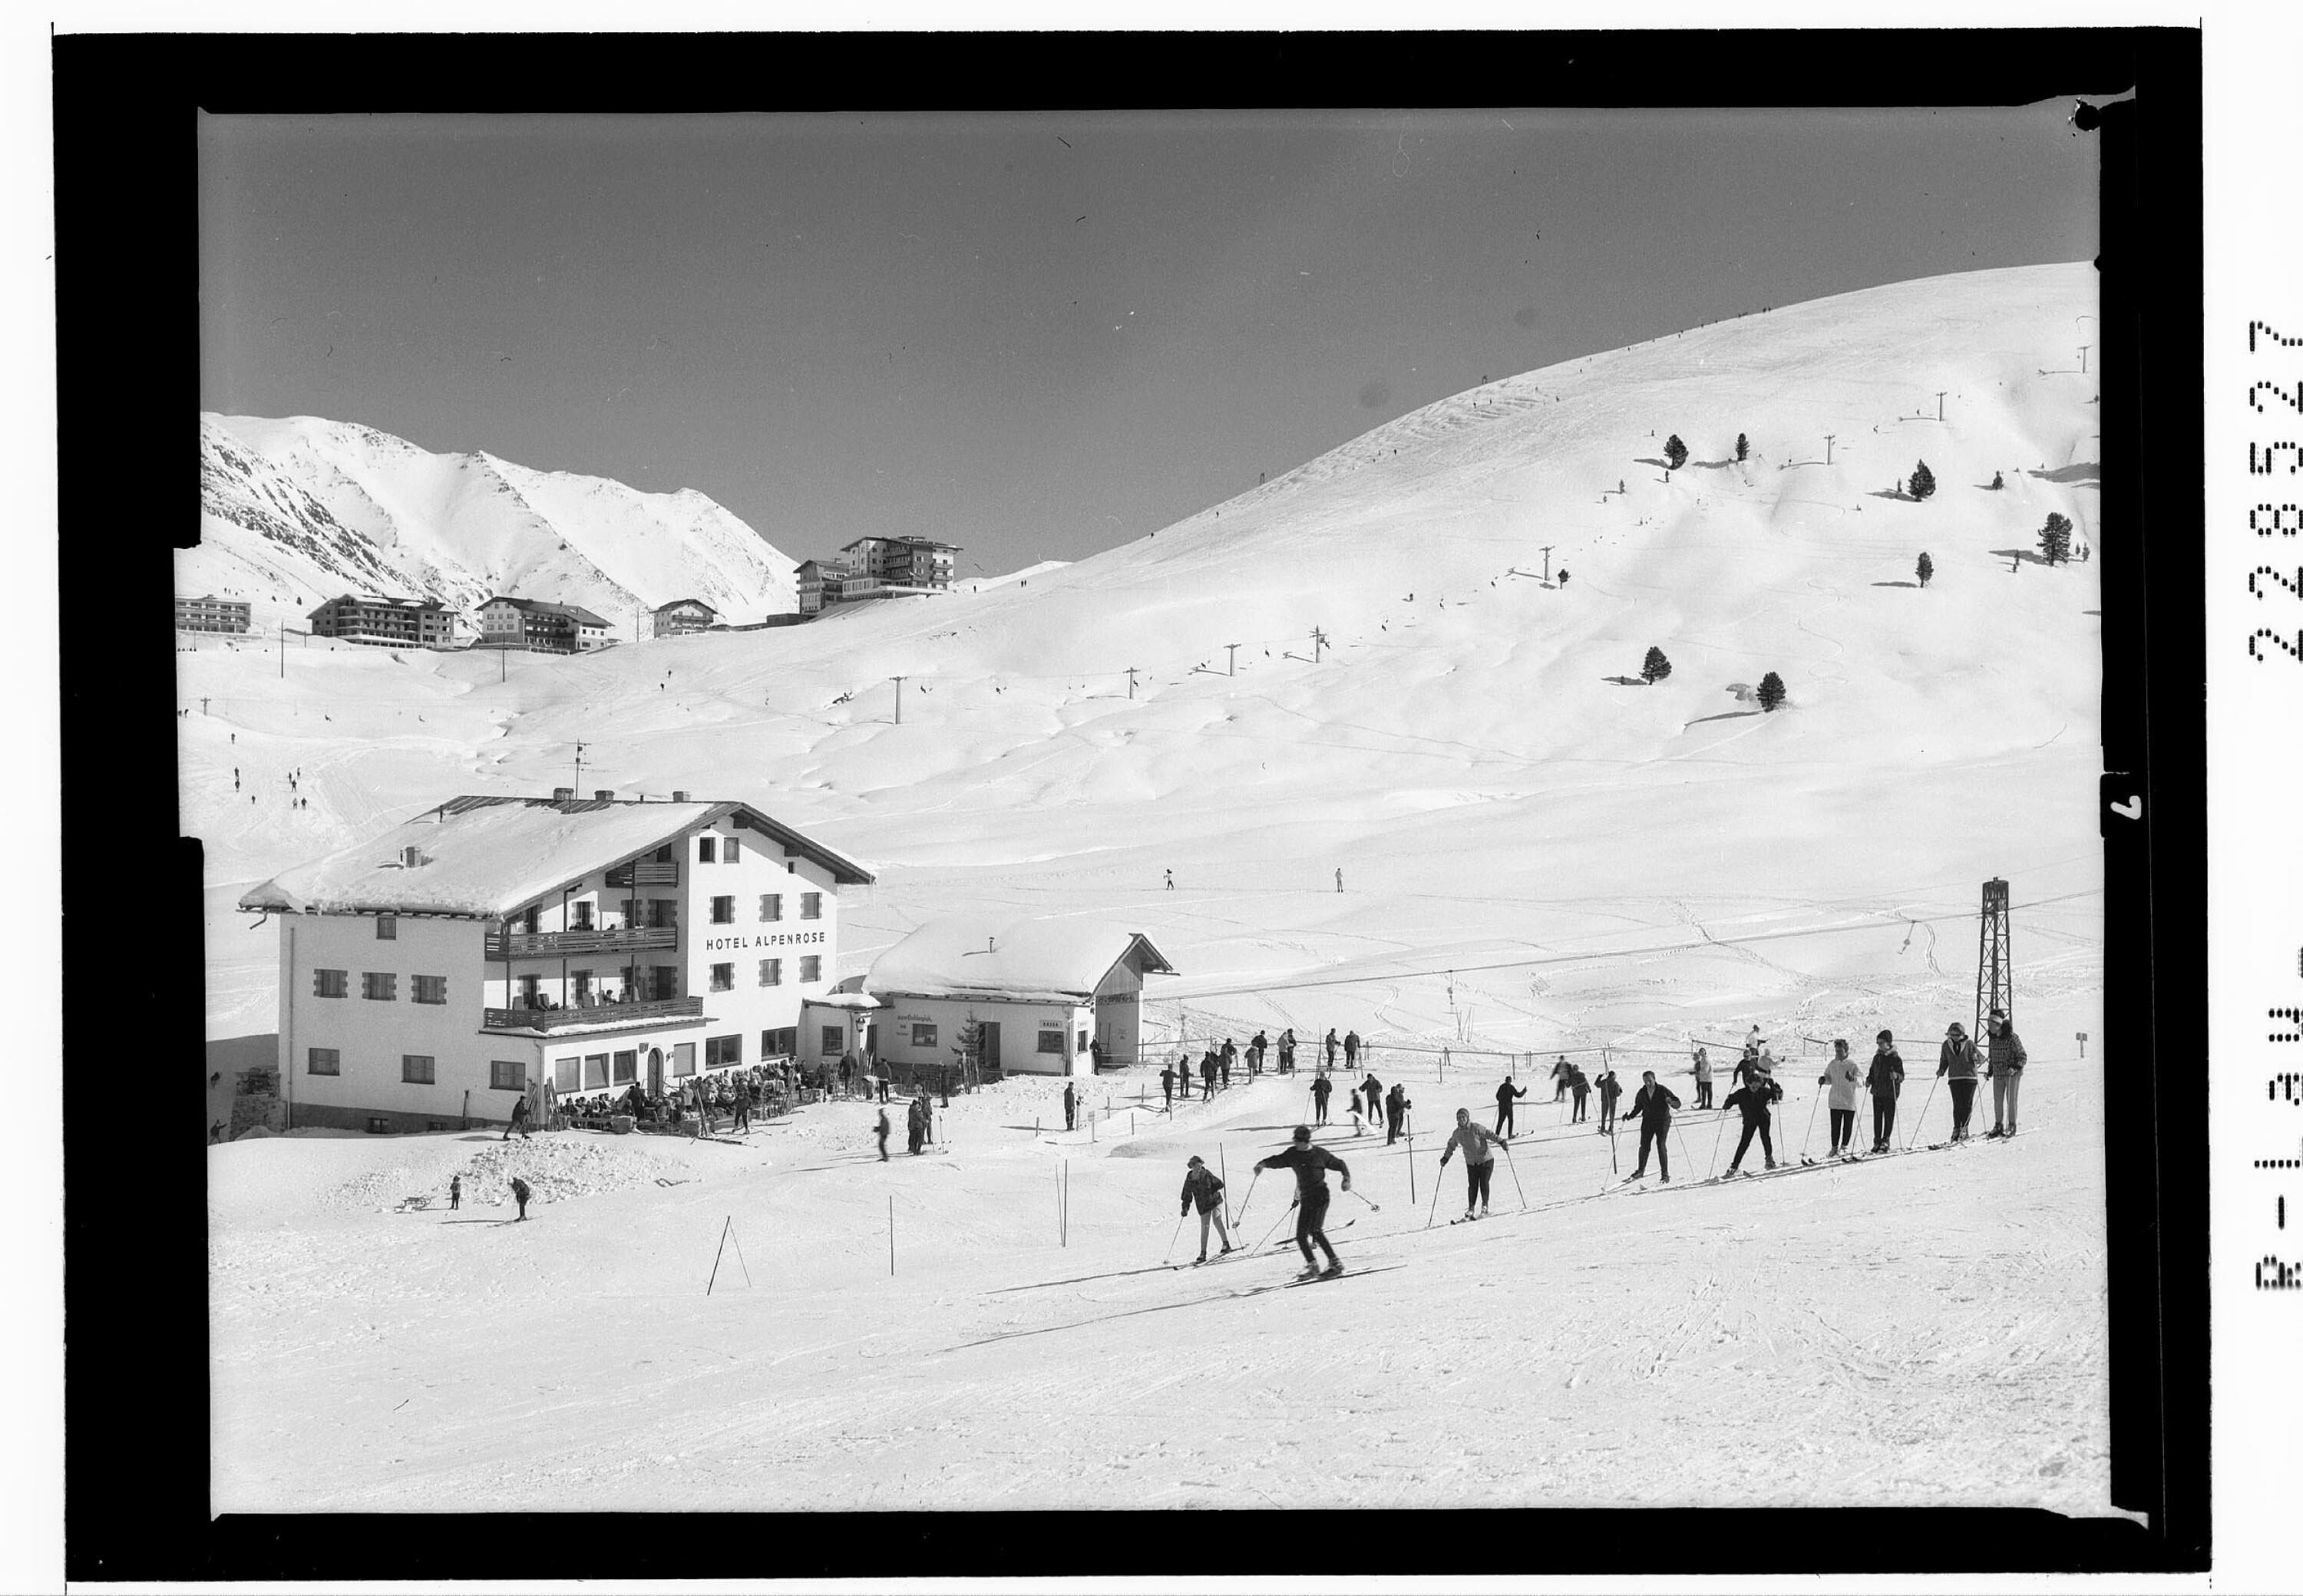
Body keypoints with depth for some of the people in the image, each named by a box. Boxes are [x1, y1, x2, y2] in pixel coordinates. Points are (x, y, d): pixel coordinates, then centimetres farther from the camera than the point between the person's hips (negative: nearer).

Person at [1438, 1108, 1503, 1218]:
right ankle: (1471, 1208, 8)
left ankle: (1484, 1207, 3)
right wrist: (1445, 1158, 18)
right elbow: (1451, 1145, 17)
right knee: (1472, 1185, -3)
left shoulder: (1476, 1128, -16)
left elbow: (1489, 1134, -17)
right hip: (1471, 1163, 4)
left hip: (1486, 1160, -4)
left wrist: (1501, 1141, -29)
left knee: (1484, 1183, -10)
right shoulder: (1457, 1133, 0)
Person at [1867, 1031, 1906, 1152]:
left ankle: (1885, 1142, 4)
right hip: (1877, 1092, 6)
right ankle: (1877, 1141, 13)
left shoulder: (1895, 1058, -6)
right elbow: (1872, 1073, 21)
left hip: (1890, 1093, -6)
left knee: (1888, 1117, -1)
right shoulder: (1877, 1058, 13)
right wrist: (1869, 1080, 2)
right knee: (1877, 1117, 7)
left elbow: (1901, 1076, -8)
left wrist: (1896, 1076, -29)